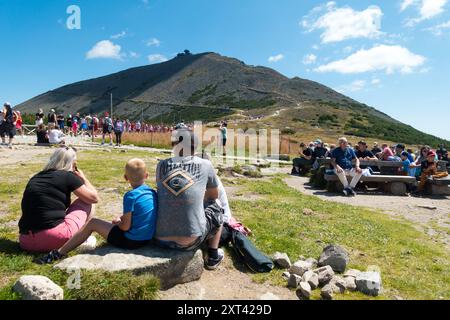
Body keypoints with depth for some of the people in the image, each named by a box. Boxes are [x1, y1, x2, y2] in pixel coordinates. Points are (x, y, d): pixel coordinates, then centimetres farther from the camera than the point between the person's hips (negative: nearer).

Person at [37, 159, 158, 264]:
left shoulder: (131, 196, -18)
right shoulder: (152, 192, 3)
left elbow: (125, 226, -17)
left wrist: (117, 222, 3)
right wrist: (121, 218, 15)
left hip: (130, 241, -8)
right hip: (147, 239, 8)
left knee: (92, 223, 6)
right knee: (117, 222, 32)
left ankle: (60, 252, 16)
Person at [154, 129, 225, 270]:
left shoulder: (162, 165, 3)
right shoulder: (205, 165, -2)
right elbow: (214, 196, 14)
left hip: (161, 239, 3)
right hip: (191, 241, -2)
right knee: (216, 210, 24)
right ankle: (213, 257, 29)